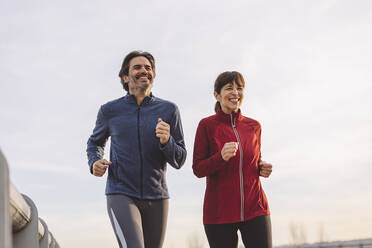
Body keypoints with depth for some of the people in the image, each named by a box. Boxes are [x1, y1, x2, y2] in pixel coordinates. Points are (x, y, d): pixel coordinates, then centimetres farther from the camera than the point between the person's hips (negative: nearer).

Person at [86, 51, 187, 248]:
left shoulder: (168, 110, 2)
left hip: (157, 198, 3)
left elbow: (179, 161, 2)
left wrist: (166, 141, -19)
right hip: (121, 195, -2)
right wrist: (94, 163, -1)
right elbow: (95, 142, 21)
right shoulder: (110, 110, 2)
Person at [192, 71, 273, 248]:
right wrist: (221, 157, -21)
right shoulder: (207, 125, -1)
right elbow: (198, 169, -3)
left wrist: (263, 169, 1)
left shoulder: (254, 126, 9)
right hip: (219, 212, -2)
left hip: (255, 207, 3)